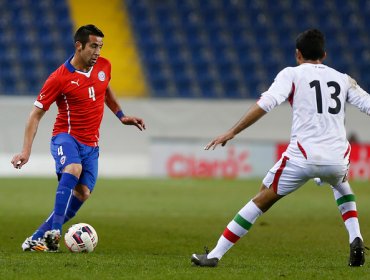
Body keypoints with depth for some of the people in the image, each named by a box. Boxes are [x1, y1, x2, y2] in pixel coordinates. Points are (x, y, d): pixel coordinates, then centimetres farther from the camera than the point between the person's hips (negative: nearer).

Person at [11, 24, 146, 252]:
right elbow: (36, 114, -7)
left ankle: (37, 239, -5)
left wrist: (122, 116, 25)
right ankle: (54, 231, -40)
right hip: (66, 137, -5)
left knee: (82, 193, -10)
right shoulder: (60, 78, -12)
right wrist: (26, 150, -14)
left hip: (91, 144, 6)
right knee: (73, 169, -36)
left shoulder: (104, 66, 3)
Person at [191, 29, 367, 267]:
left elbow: (266, 103, -9)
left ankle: (215, 255, 2)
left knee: (263, 199, 7)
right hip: (337, 157, 3)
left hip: (303, 157, -3)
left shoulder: (292, 74, 6)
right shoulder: (343, 79, 16)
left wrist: (232, 132, -10)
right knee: (341, 185, 37)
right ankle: (356, 240, 17)